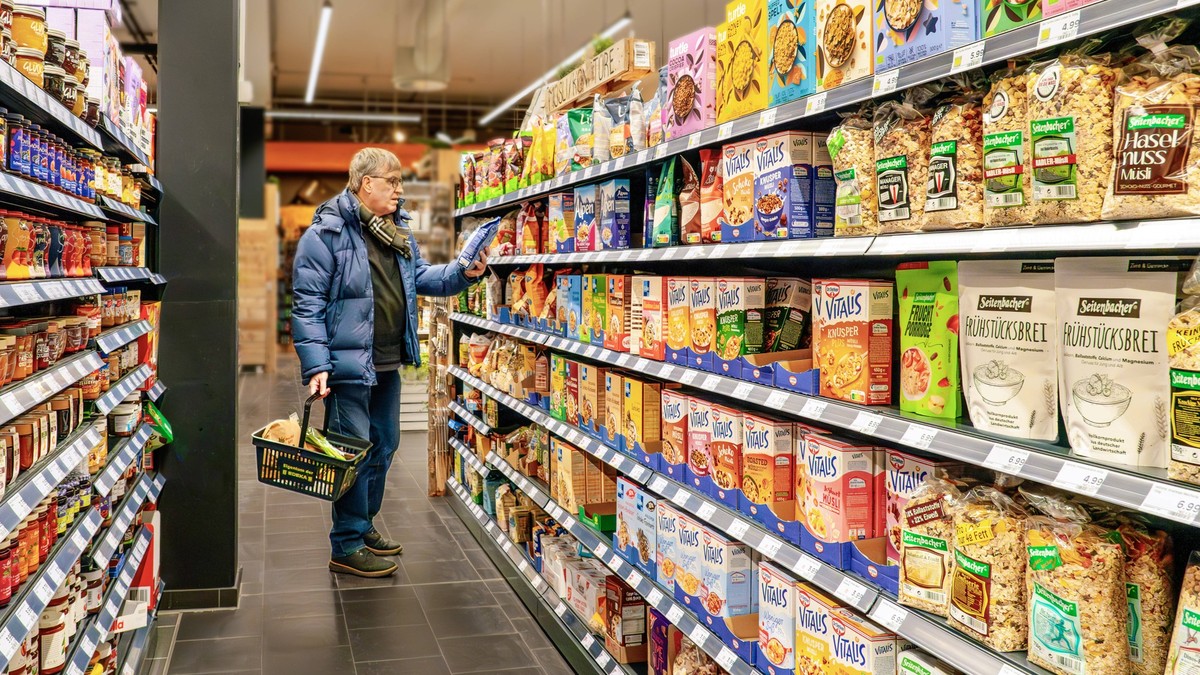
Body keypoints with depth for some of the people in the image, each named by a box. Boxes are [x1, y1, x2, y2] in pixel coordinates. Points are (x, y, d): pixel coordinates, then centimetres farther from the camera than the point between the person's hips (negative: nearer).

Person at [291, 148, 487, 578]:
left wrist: (462, 274, 1)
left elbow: (421, 277, 20)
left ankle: (363, 525, 34)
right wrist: (316, 365, -22)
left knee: (383, 446, 18)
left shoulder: (398, 231, 13)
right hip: (349, 363, -9)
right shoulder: (327, 233, -13)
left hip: (388, 364, 9)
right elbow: (307, 304, -15)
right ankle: (347, 547, 10)